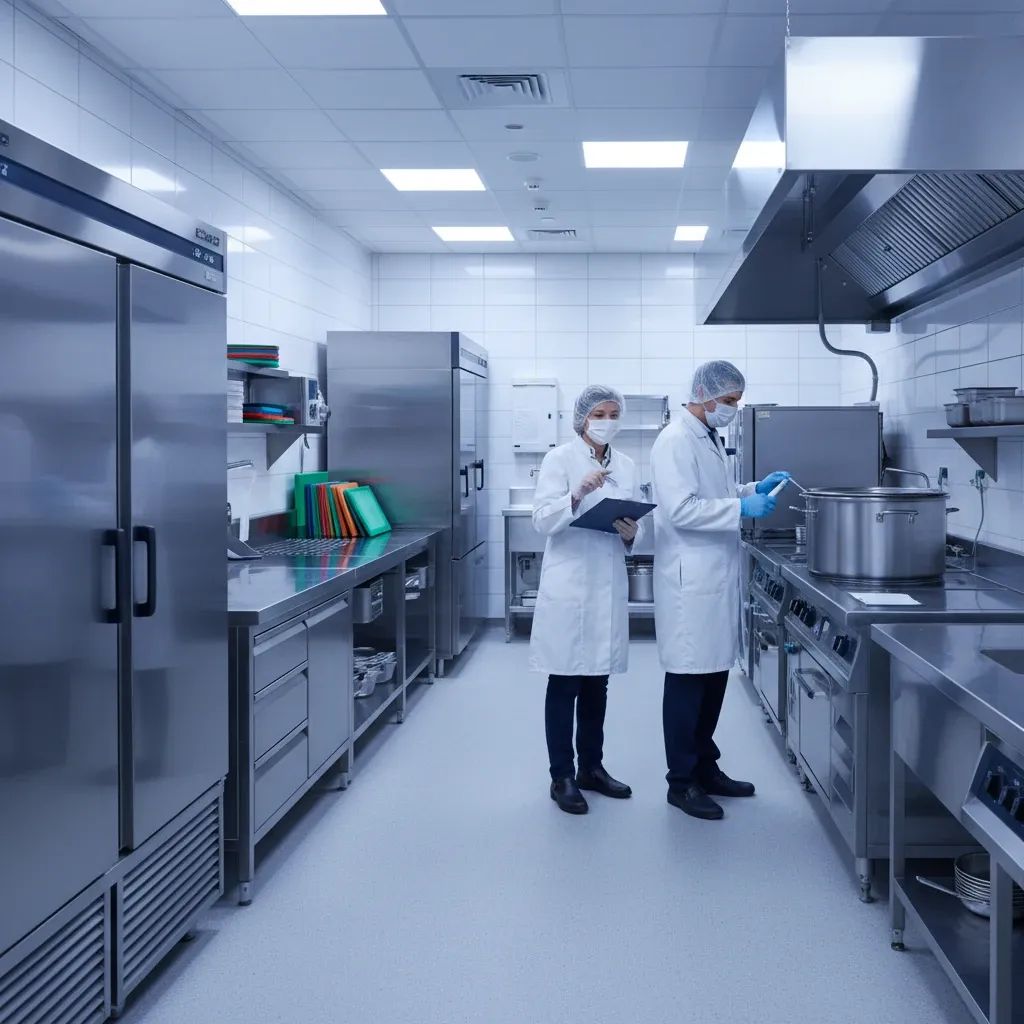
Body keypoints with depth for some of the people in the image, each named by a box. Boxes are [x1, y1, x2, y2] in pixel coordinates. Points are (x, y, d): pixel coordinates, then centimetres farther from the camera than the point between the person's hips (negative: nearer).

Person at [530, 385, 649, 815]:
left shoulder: (626, 465, 10)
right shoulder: (560, 458, -5)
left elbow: (637, 523, 13)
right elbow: (543, 519, -14)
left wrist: (631, 533, -9)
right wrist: (577, 495, -29)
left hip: (608, 584, 5)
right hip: (568, 583, -5)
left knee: (597, 683, 14)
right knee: (564, 683, 1)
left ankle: (592, 767, 25)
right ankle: (562, 777, 9)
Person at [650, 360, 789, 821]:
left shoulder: (710, 438, 15)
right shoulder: (676, 441, -14)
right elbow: (681, 509, -22)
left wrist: (753, 489, 10)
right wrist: (742, 507, -21)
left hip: (716, 576, 9)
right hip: (690, 580, -9)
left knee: (714, 677, 14)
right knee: (688, 680, -1)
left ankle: (705, 768, 26)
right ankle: (681, 782, 8)